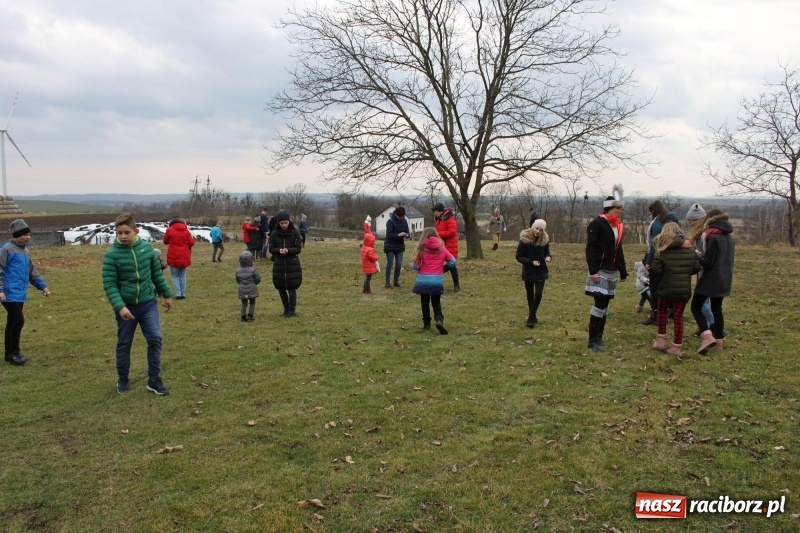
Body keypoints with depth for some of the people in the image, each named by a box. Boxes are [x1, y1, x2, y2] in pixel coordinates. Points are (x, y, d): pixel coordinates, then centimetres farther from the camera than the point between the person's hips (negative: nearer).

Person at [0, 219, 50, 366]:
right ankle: (13, 353, -2)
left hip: (20, 294, 8)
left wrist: (42, 286, 15)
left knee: (12, 322, 13)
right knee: (18, 320, -12)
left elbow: (32, 272, 23)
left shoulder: (25, 251, 17)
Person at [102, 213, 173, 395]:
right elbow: (109, 285, -13)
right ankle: (123, 379, 30)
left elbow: (157, 274, 8)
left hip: (148, 303, 2)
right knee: (124, 344, 12)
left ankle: (154, 379, 8)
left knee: (155, 339, -4)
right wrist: (119, 306, -25)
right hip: (125, 306, -2)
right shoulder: (112, 254, -13)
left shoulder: (147, 248, -4)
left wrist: (167, 294, 14)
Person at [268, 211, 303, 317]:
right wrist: (279, 250, -21)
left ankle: (292, 310, 11)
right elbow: (271, 249, 0)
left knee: (291, 288, -2)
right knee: (281, 288, 9)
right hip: (279, 264, 3)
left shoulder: (295, 233, -6)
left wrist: (288, 250, -25)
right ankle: (286, 308, 26)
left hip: (293, 265, -3)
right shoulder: (274, 234, -1)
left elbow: (298, 248, -7)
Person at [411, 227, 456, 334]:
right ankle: (439, 320, -10)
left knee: (425, 302, 15)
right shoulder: (442, 248, 4)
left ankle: (426, 324, 18)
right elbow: (452, 261, 1)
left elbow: (415, 266, -8)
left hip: (423, 281, -2)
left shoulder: (421, 248, -5)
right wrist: (442, 269, 13)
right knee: (436, 302, 14)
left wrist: (412, 266, 14)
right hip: (438, 281, 2)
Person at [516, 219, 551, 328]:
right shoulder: (524, 240, -16)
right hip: (528, 272, -1)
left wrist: (548, 257, -16)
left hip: (541, 272, 1)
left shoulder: (545, 240, -7)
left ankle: (531, 318, -2)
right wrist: (531, 262, -24)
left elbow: (547, 253, 8)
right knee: (530, 295, 10)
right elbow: (519, 257, -12)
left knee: (538, 294, -9)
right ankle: (533, 317, 26)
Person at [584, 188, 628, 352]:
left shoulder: (619, 226, 15)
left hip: (612, 271, 8)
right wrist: (593, 271, -21)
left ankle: (599, 337, 19)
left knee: (605, 305, 11)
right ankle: (592, 340, -2)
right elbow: (590, 249, -15)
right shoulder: (597, 224, -11)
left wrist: (623, 271, 19)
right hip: (600, 271, -8)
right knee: (599, 305, -9)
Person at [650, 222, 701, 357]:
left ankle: (661, 341, 16)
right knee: (678, 316, 7)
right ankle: (677, 348, 8)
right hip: (684, 289, 2)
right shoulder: (690, 248, 4)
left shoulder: (662, 249, -6)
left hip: (667, 287, -2)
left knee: (662, 311, 19)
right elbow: (697, 268, 4)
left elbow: (656, 269, -12)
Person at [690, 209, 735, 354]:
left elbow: (708, 262, -18)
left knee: (696, 306, 2)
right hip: (724, 280, 8)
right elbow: (727, 259, 18)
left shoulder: (712, 237, -15)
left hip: (710, 279, -8)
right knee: (717, 309, 14)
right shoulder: (730, 237, 11)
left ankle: (707, 336, -13)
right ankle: (718, 342, 16)